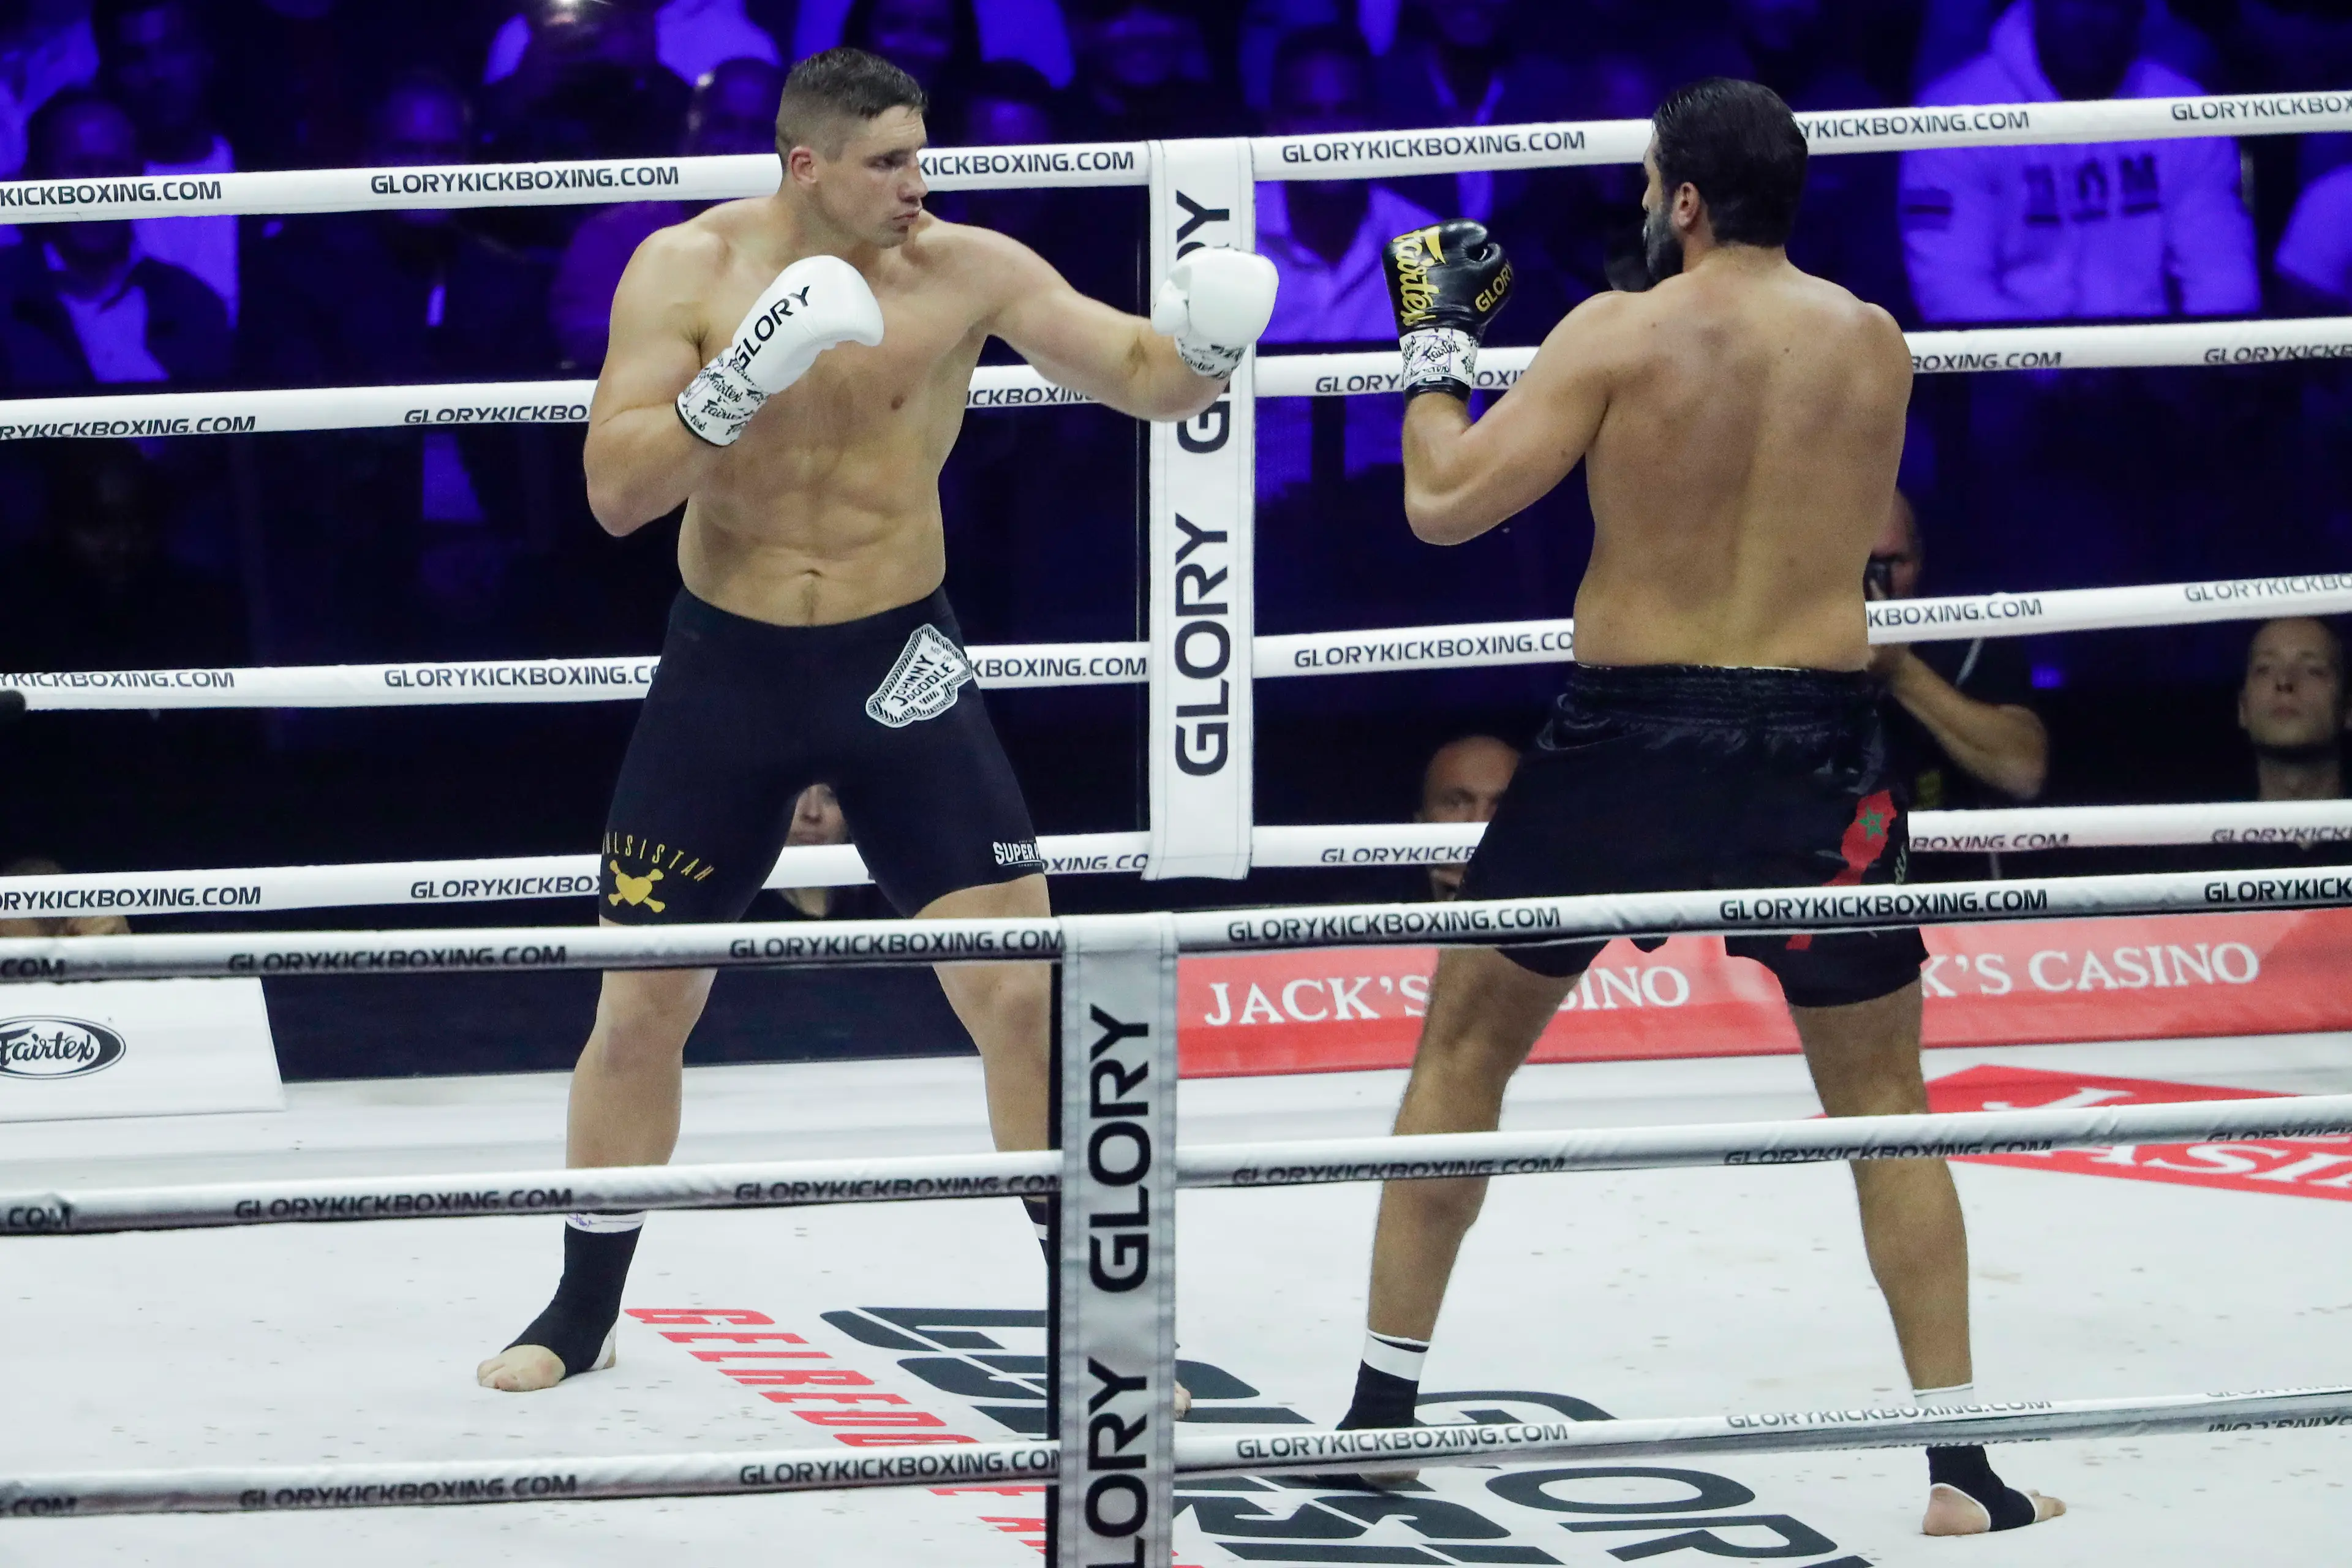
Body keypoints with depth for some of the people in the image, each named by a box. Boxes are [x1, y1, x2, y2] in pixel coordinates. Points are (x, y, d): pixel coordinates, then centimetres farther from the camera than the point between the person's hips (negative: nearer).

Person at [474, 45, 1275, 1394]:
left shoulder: (965, 269, -10)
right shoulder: (688, 269, -10)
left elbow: (1145, 378, -10)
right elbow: (615, 493, -15)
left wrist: (1206, 349, -33)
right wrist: (740, 382, -30)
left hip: (898, 666, 0)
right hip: (726, 668, 0)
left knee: (1021, 989, -7)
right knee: (642, 1002, 7)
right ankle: (584, 1314, 26)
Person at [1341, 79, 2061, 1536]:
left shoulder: (1622, 332, -7)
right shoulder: (1874, 345, 3)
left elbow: (1445, 503, -9)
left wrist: (1439, 338, 8)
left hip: (1630, 734, -2)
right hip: (1819, 750, 2)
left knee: (1464, 1047, 17)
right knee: (1881, 1099, 13)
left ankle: (1383, 1406, 19)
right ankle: (1961, 1462, 4)